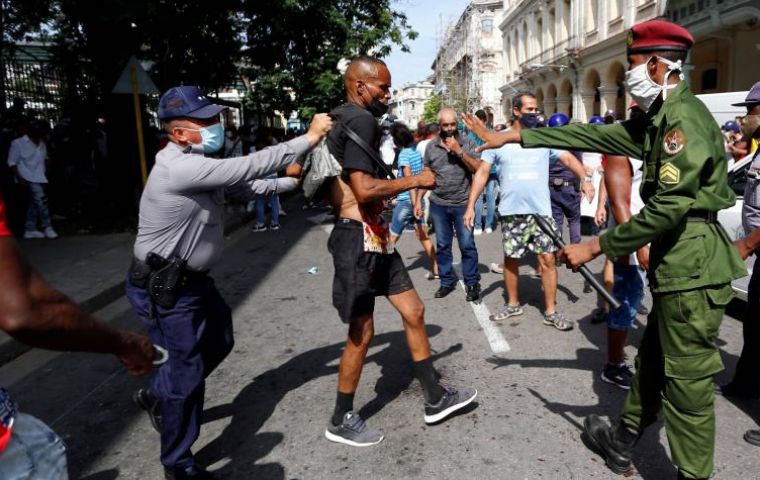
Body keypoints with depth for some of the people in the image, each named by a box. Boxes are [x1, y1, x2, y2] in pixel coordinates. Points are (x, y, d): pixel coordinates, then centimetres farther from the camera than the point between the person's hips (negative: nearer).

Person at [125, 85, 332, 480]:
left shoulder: (198, 162, 6)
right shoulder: (180, 167, -28)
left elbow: (248, 185, 12)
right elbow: (249, 167, -31)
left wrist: (295, 181, 3)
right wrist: (310, 137, -26)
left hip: (192, 279, 10)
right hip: (163, 289, -10)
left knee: (219, 342, 24)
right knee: (187, 369, 2)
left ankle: (157, 396, 45)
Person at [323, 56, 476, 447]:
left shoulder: (342, 120, 16)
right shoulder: (360, 121, -16)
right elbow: (365, 191, -26)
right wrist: (415, 181, -13)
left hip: (374, 237, 10)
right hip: (359, 240, -10)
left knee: (413, 312, 13)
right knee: (362, 333, 2)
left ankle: (436, 400, 27)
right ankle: (341, 421, 21)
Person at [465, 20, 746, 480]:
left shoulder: (685, 118, -17)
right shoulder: (660, 119, 14)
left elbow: (667, 208, -24)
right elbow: (591, 134, 14)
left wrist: (595, 247, -18)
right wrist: (512, 137, 13)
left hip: (693, 268, -10)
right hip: (679, 266, 10)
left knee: (687, 383, 0)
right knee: (652, 362, 21)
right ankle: (623, 440, 39)